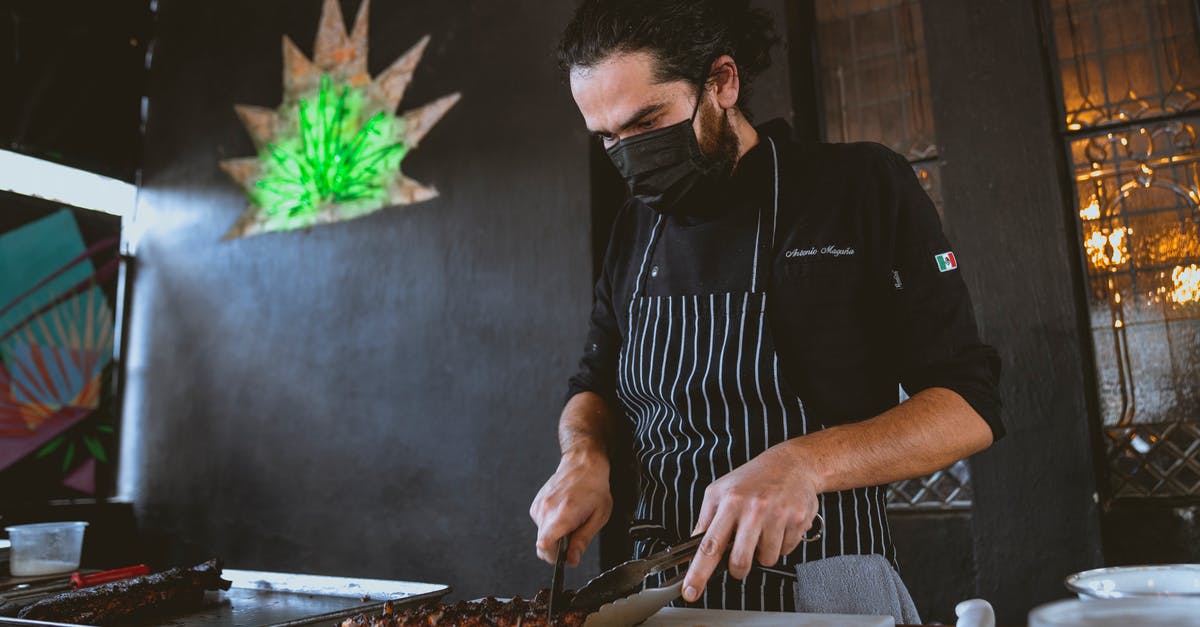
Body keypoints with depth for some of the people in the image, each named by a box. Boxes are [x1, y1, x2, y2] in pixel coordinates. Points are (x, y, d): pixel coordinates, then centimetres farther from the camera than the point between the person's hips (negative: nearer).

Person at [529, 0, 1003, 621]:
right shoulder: (634, 228, 4)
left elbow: (968, 410, -12)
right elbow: (595, 390, 13)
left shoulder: (866, 186, -9)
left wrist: (806, 462, -28)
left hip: (828, 591, -4)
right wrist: (584, 454, -10)